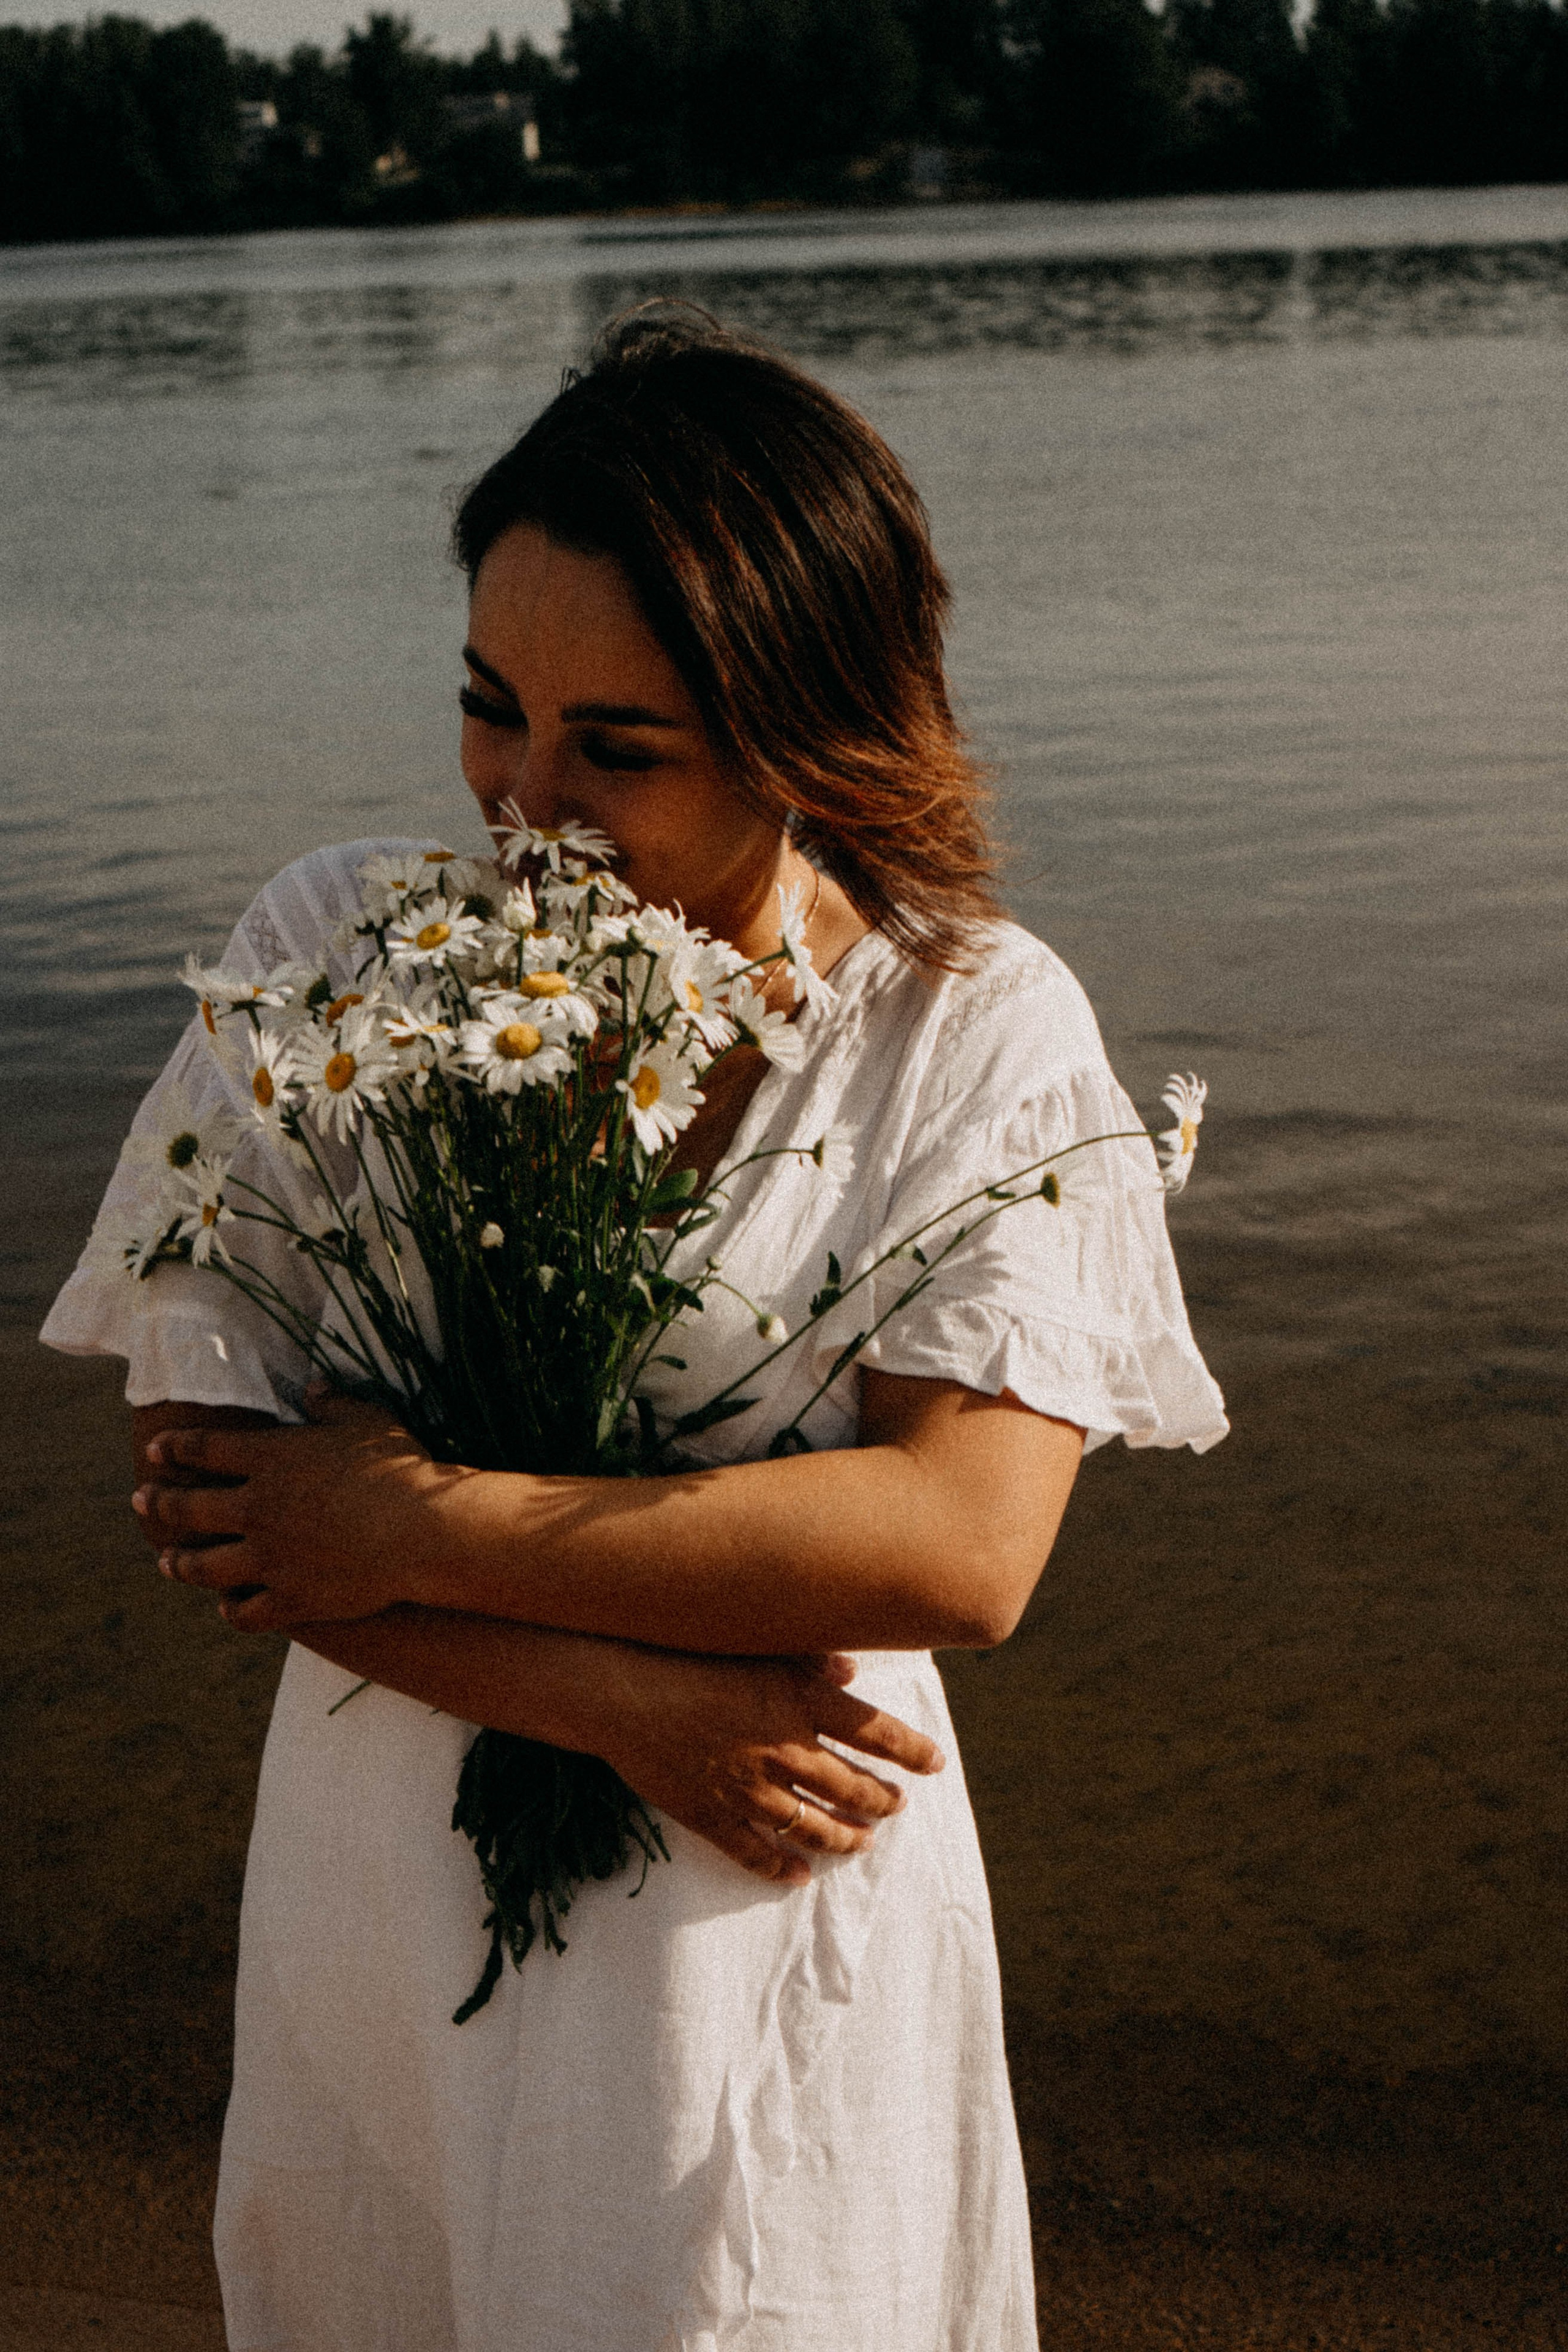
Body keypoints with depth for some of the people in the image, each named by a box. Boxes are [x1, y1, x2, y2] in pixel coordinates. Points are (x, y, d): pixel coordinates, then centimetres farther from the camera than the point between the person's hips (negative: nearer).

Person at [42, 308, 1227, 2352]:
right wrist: (628, 1705, -19)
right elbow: (201, 1480, -10)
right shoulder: (332, 949, -7)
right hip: (385, 1915, 2)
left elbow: (960, 1545, -20)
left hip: (780, 1935, -2)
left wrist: (424, 1523, -20)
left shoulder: (982, 1029, -11)